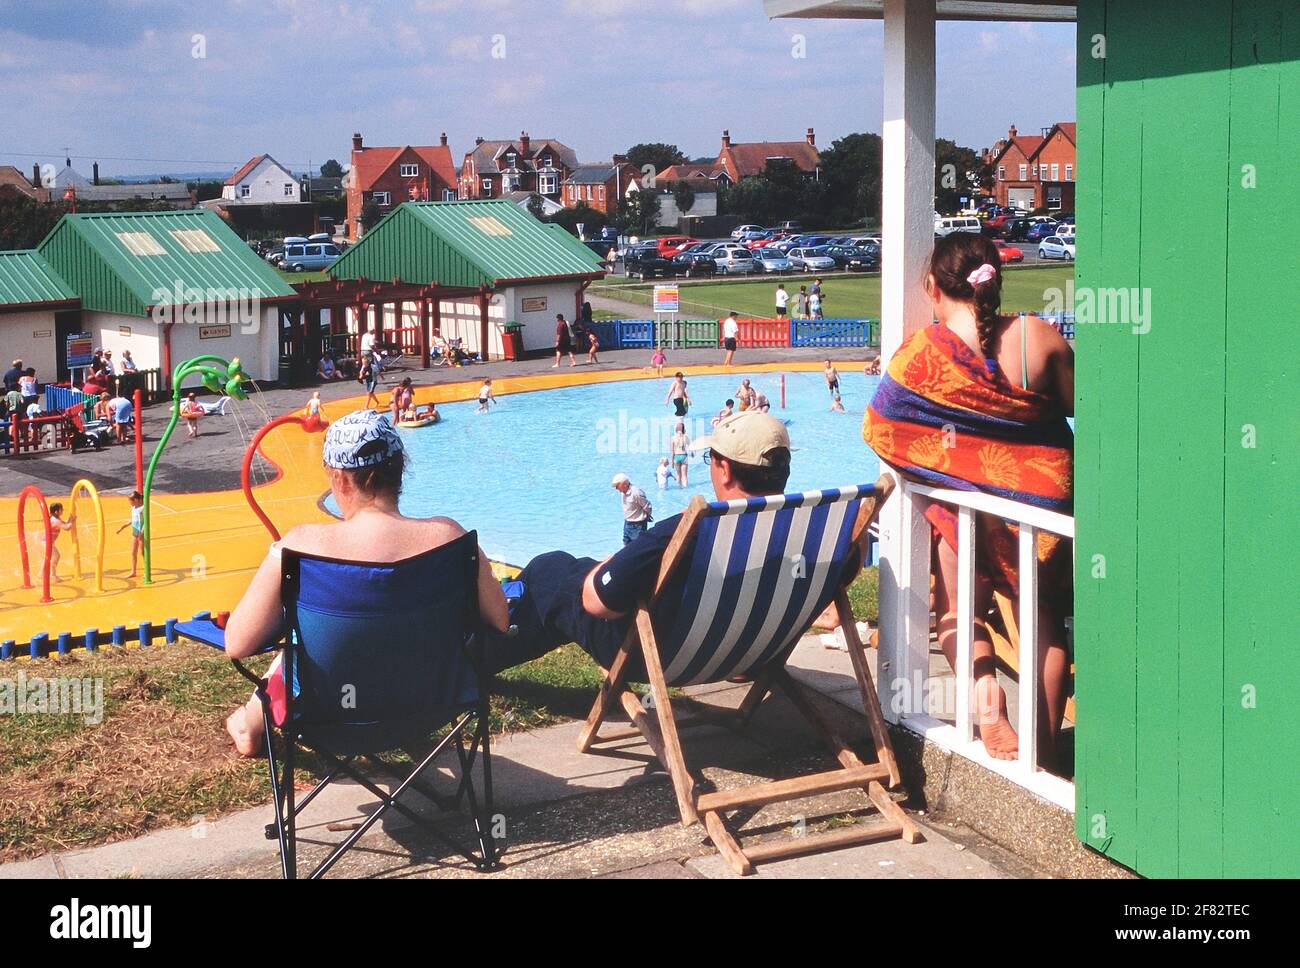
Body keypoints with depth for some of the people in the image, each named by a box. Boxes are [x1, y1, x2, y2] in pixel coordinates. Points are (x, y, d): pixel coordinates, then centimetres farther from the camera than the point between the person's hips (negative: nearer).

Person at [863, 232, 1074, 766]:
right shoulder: (1038, 336, -10)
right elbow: (1075, 403, 5)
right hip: (1046, 496, 1)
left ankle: (981, 678, -8)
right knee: (1045, 618, 20)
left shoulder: (921, 351, -13)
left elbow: (878, 430, -6)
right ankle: (1047, 742, 20)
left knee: (959, 609, 21)